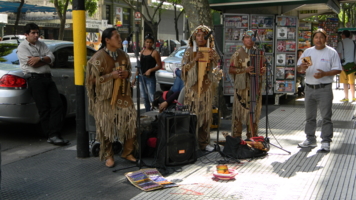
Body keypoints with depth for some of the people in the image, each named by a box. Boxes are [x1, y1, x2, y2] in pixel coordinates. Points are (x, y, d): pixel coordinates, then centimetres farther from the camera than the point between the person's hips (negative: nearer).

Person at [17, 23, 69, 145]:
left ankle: (54, 135, -6)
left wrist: (39, 59, -12)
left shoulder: (41, 45, 21)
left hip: (47, 78, 7)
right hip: (35, 79, -6)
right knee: (44, 109, -7)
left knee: (57, 105, -5)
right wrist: (46, 60, 0)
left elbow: (51, 57, 6)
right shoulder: (22, 47, 1)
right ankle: (51, 135, -3)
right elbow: (32, 64, -12)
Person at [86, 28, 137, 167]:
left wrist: (127, 74, -4)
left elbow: (129, 70, 21)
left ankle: (127, 152, 6)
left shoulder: (123, 55, 8)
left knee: (132, 118, -12)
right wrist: (111, 76, -20)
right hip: (105, 97, -4)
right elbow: (93, 79, -10)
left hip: (122, 94, 4)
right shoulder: (99, 57, -9)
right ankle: (108, 155, 8)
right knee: (106, 123, -13)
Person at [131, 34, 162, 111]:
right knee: (144, 97, 12)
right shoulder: (142, 52, 12)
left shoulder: (155, 53, -6)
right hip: (141, 76, 7)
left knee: (152, 97, -11)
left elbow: (159, 66, -7)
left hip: (150, 77, -7)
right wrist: (135, 77, 16)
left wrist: (150, 70, -20)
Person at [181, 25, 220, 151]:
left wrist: (213, 58, -9)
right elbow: (184, 67, -4)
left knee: (206, 115, 7)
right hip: (193, 87, -3)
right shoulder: (189, 51, 1)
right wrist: (195, 59, -17)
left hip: (207, 87, 4)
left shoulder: (211, 51, 9)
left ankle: (203, 142, 16)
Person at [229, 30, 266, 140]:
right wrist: (245, 70, -18)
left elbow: (263, 65, 21)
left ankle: (252, 136, 20)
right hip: (242, 87, -4)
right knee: (239, 112, -2)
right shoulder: (238, 53, -2)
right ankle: (236, 137, 6)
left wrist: (263, 70, -3)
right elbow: (231, 70, -5)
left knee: (254, 112, 9)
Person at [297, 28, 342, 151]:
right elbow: (298, 68, 9)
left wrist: (324, 74, -20)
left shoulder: (331, 52, -2)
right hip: (309, 88, 5)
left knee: (326, 116, -2)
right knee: (310, 116, 12)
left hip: (324, 89, -4)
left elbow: (338, 70, -5)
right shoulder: (307, 52, 10)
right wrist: (301, 67, -15)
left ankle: (326, 141, 4)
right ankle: (310, 139, 23)